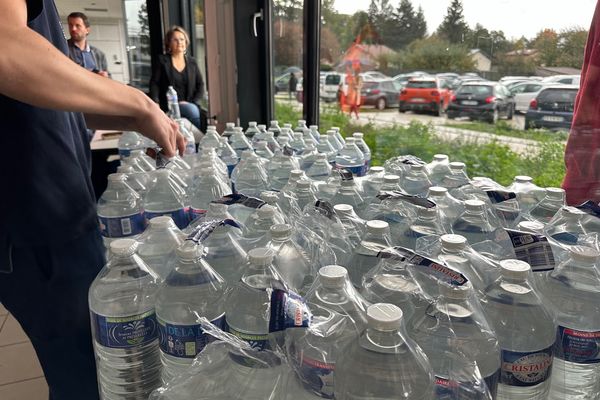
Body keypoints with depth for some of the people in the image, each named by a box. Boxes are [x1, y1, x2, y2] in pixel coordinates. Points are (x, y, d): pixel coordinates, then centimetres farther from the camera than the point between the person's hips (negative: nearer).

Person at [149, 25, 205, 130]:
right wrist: (155, 103, -12)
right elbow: (154, 84, 4)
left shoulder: (192, 62, 17)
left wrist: (194, 102, -4)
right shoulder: (162, 61, 8)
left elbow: (200, 85, 13)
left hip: (191, 105, 3)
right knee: (191, 110, -32)